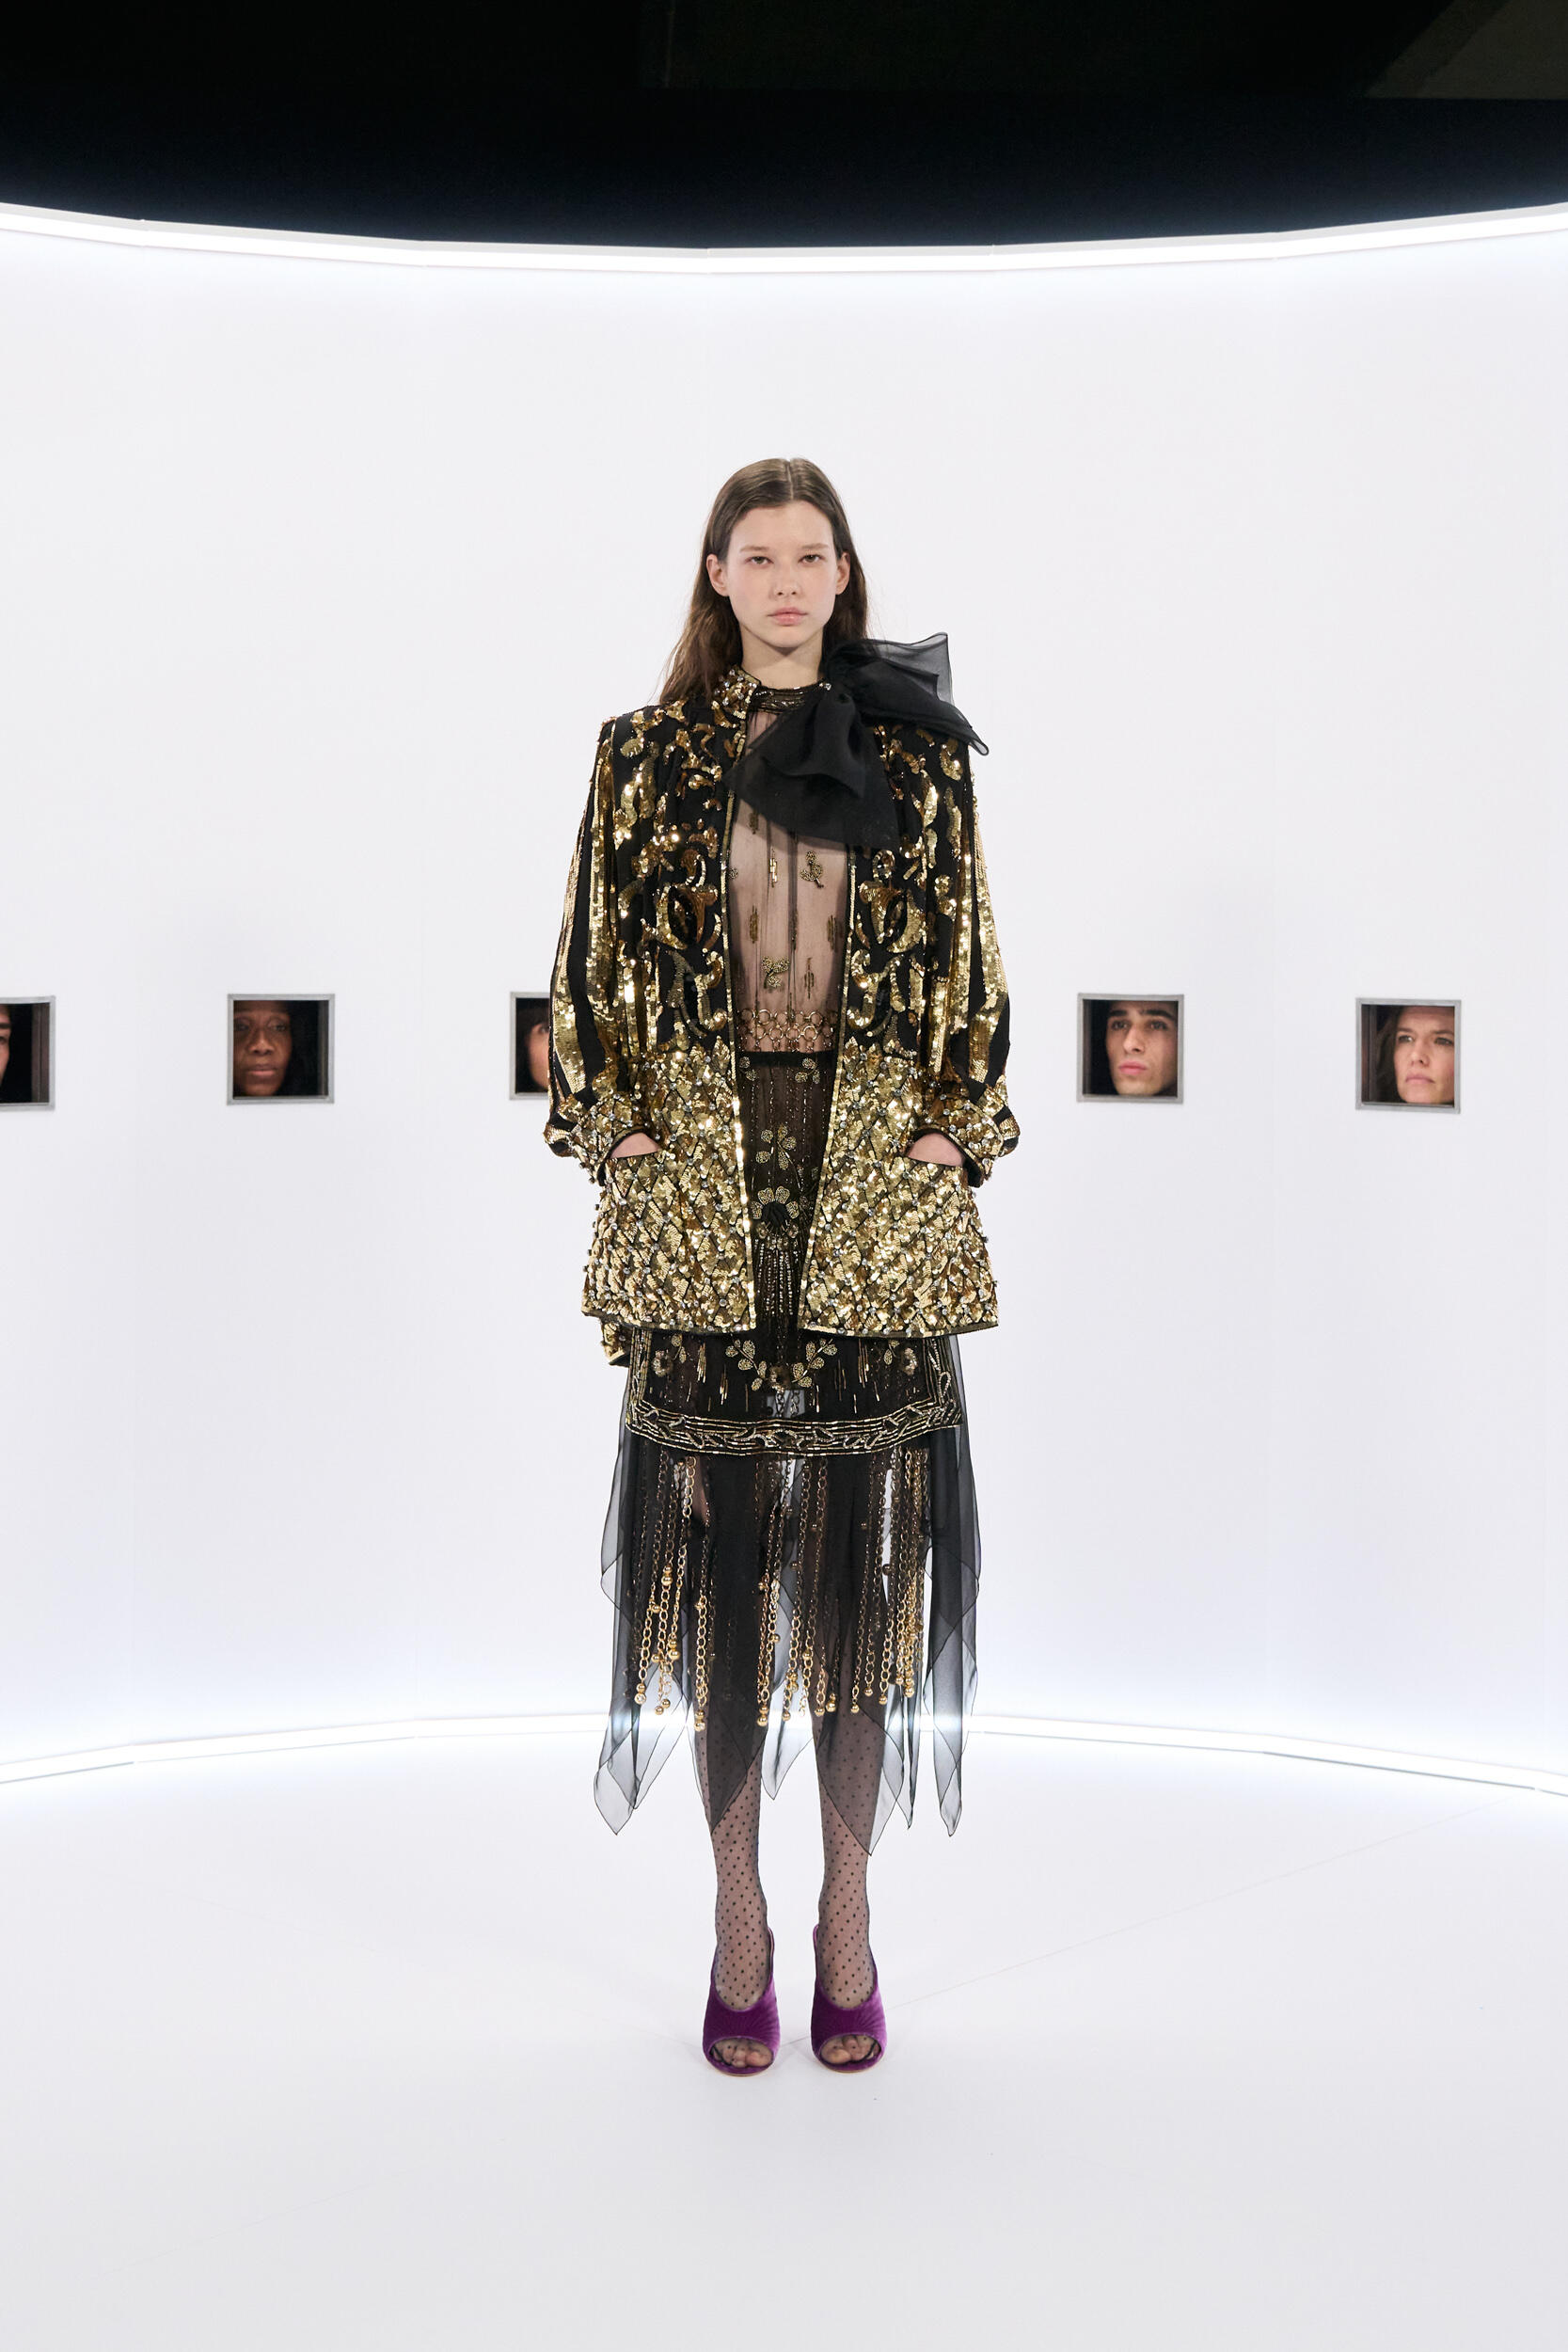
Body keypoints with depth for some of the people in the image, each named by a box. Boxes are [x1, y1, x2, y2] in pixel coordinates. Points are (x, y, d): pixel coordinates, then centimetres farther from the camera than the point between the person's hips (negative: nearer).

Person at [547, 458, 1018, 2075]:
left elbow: (966, 962, 9)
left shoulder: (918, 758, 8)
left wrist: (953, 1134, 0)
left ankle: (849, 1918, 16)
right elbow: (595, 963, 8)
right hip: (702, 1177, 0)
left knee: (866, 1544, 3)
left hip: (879, 1185, 0)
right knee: (716, 1538, 3)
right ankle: (739, 1919, 15)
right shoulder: (647, 756, 8)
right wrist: (622, 1135, -1)